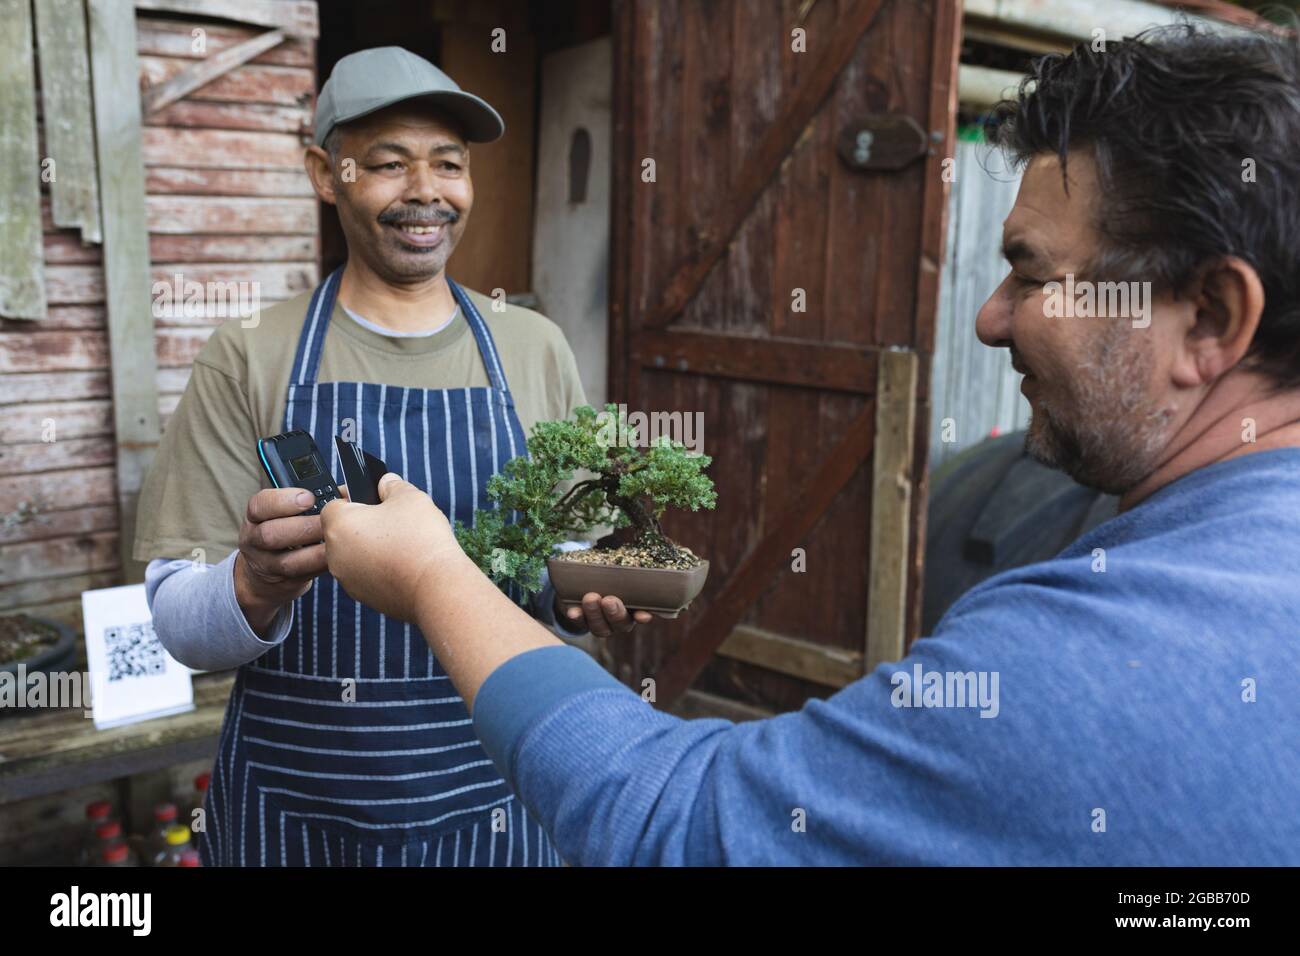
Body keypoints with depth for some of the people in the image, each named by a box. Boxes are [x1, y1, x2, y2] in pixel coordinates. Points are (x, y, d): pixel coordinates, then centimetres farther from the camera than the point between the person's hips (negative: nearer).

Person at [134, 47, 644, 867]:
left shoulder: (534, 347, -1)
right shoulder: (248, 360, -5)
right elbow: (180, 623, -7)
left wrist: (594, 596, -16)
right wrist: (258, 585, -27)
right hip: (296, 811, -1)